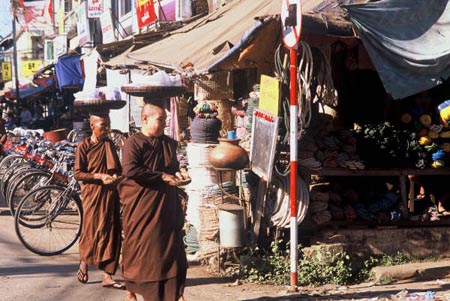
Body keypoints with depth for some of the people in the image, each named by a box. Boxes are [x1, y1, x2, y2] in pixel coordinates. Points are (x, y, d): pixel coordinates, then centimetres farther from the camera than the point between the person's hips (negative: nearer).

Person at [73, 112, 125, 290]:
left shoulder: (110, 145, 9)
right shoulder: (84, 145, -5)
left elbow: (117, 168, 17)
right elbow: (77, 173, -9)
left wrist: (116, 176, -5)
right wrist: (99, 176, -19)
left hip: (110, 194, 5)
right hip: (92, 193, -5)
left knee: (111, 232, 0)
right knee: (92, 229, 1)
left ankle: (107, 275, 4)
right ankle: (84, 262, 29)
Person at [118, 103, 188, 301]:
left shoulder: (169, 143, 11)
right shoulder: (134, 143, -10)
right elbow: (130, 170, -22)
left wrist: (176, 174, 0)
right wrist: (162, 177, -20)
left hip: (167, 204, 6)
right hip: (141, 203, -6)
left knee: (172, 247, 5)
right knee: (139, 247, 2)